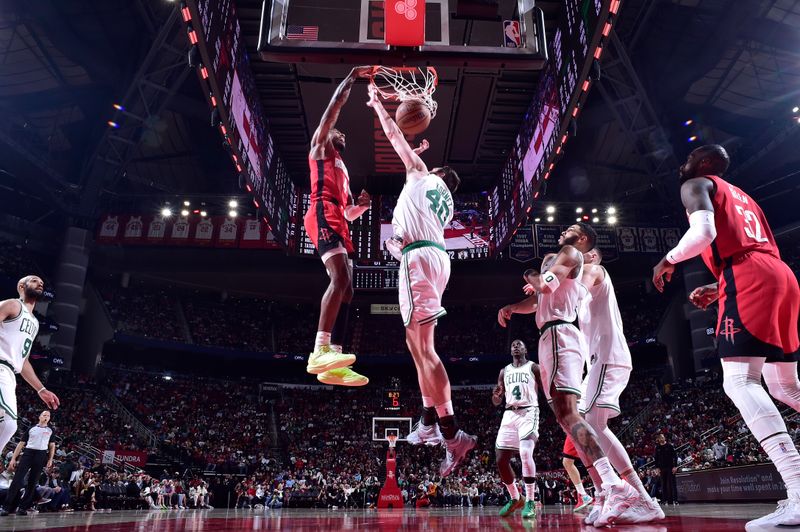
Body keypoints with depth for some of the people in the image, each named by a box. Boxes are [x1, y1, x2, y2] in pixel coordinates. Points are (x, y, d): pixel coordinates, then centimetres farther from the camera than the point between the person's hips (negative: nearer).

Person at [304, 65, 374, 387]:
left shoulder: (342, 170, 37)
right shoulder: (320, 146, 17)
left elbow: (349, 213, 33)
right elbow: (334, 108, 6)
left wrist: (362, 205, 13)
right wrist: (352, 78, 11)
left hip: (338, 223, 9)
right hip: (324, 216, -9)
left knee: (345, 289, -2)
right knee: (340, 280, -27)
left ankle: (333, 364, -7)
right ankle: (320, 352, -35)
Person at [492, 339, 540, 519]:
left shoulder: (533, 367, 6)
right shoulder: (504, 371, 18)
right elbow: (496, 402, 18)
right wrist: (496, 394, -6)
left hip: (528, 412, -5)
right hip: (509, 415, 5)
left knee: (525, 454, -26)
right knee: (501, 460, 1)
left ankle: (530, 502, -15)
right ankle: (515, 499, 21)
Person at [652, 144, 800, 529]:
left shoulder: (695, 185, 8)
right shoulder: (740, 196, 34)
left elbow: (704, 231, -13)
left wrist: (668, 260, 2)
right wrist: (717, 289, 31)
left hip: (748, 279, -9)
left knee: (739, 382, -15)